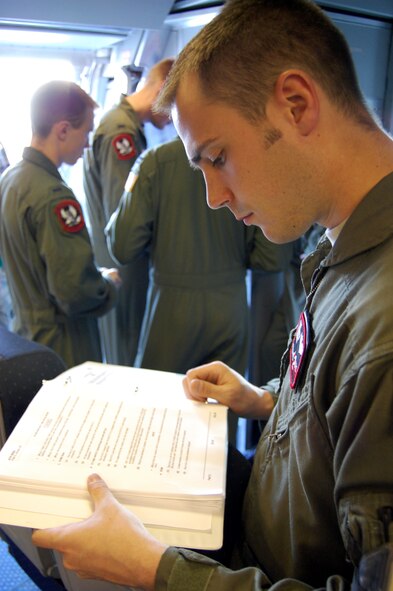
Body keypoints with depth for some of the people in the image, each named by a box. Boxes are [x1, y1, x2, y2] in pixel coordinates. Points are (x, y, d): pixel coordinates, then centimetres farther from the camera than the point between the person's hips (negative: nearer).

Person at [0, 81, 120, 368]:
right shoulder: (53, 197, -24)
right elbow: (76, 292, -26)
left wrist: (96, 275, 11)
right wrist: (109, 283, -5)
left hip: (24, 334, 9)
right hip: (64, 350, -9)